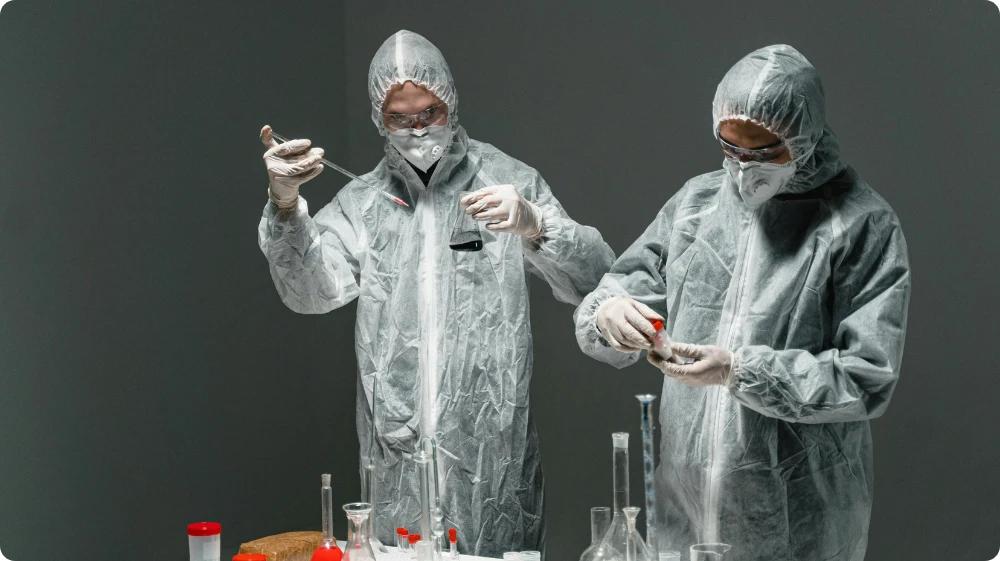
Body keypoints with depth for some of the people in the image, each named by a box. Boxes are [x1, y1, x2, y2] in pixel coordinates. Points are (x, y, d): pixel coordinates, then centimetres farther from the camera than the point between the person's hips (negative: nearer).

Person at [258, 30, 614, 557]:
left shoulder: (507, 181, 2)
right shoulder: (361, 201, 9)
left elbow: (594, 278, -6)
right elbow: (313, 291, -6)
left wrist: (533, 227, -24)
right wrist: (285, 206, -22)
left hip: (491, 453, -2)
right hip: (397, 455, 2)